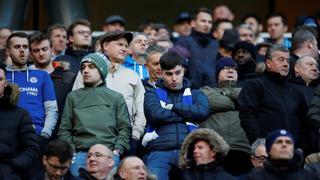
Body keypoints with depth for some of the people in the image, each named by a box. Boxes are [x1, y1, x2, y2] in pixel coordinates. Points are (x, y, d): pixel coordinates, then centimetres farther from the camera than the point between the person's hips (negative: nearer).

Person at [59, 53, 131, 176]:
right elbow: (64, 129, 13)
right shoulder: (73, 97, 19)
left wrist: (117, 150, -3)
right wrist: (71, 151, -1)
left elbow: (124, 128, 11)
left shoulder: (116, 98, 17)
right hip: (80, 155, 0)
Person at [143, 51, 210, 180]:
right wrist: (187, 116, 4)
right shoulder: (153, 94, 19)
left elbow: (202, 112, 1)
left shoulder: (195, 95, 23)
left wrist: (173, 106, 4)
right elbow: (156, 114, -2)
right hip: (160, 151, -1)